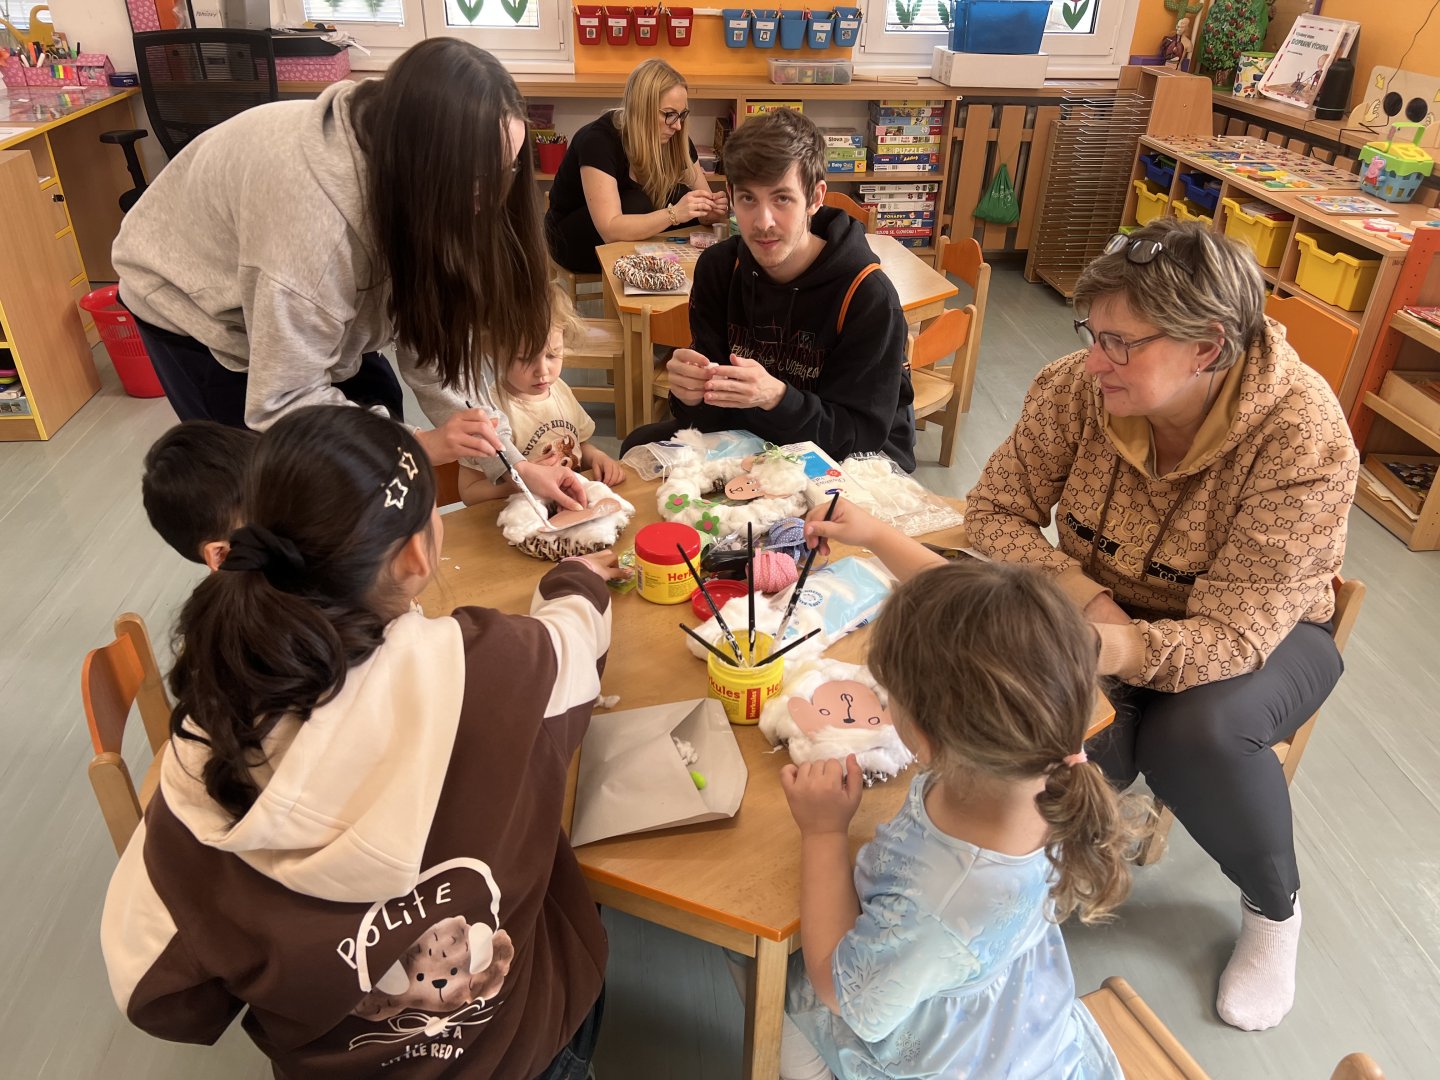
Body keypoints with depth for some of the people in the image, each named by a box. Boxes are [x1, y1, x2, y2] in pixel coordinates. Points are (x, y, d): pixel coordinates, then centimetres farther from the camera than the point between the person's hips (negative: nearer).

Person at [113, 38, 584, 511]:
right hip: (194, 296, -6)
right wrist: (419, 445, -42)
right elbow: (281, 403, -35)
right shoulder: (313, 212, -43)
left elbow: (431, 336, -19)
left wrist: (509, 461, -25)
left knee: (379, 408, 4)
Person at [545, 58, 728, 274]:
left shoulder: (675, 139, -11)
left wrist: (713, 210, -26)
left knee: (680, 197, -18)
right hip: (575, 239, -6)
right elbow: (610, 230, -37)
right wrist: (673, 214, -46)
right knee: (636, 205, -31)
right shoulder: (599, 140, -29)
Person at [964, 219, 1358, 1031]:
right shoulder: (1080, 385, -20)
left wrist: (1115, 648, -51)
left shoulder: (1303, 438, -30)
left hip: (1263, 630, -1)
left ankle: (1275, 909, 1)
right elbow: (996, 509, -11)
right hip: (1111, 606, 2)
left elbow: (1233, 634, -33)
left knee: (1195, 733, -32)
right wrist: (1079, 590, -28)